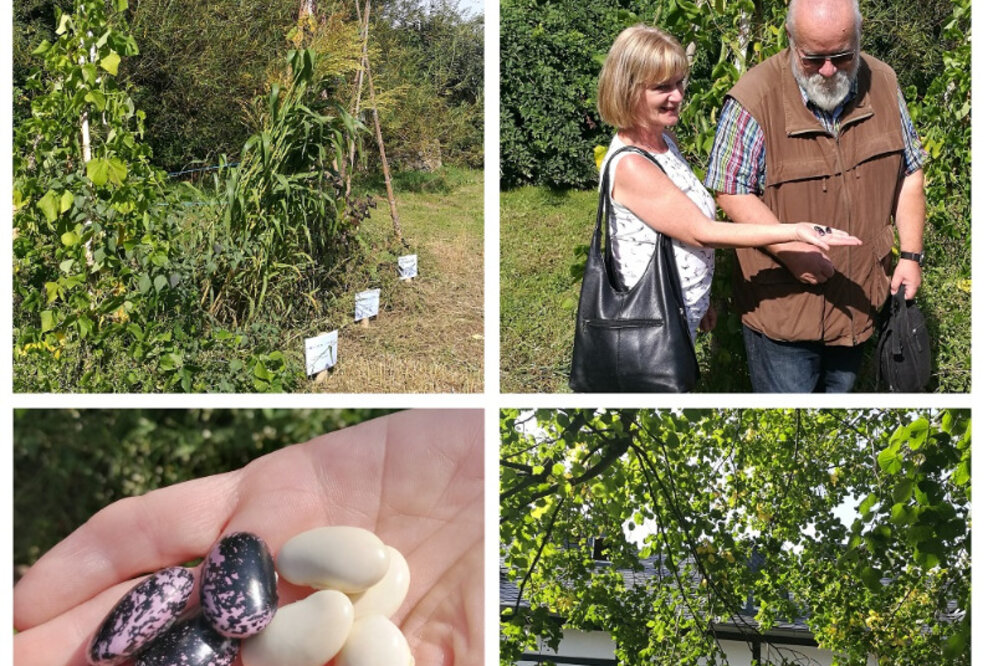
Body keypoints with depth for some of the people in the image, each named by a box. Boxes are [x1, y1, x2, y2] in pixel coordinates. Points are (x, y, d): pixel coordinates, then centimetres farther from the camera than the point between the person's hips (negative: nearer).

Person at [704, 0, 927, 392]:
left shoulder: (883, 83, -1)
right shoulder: (755, 99, -18)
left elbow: (909, 173, 9)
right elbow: (730, 193, -14)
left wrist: (910, 255, 2)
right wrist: (790, 250, -24)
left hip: (859, 300, 5)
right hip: (783, 306, -5)